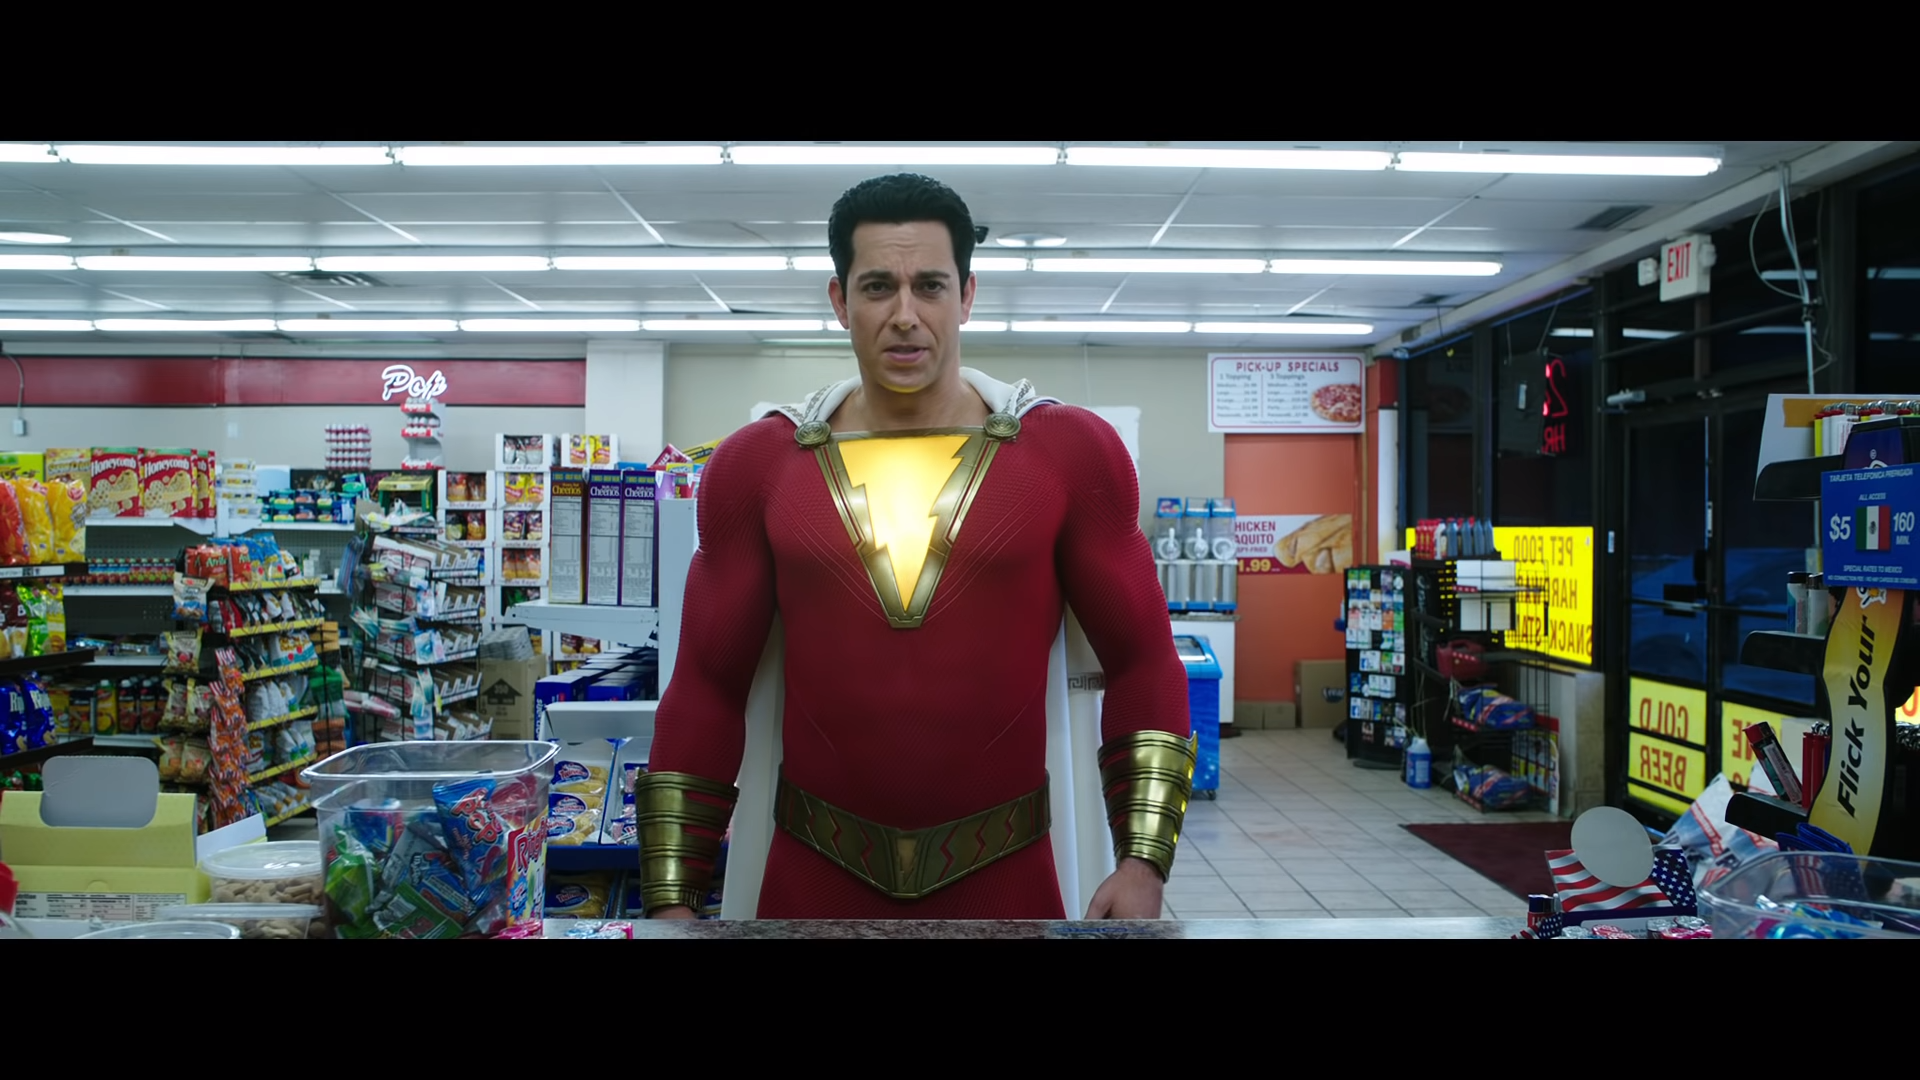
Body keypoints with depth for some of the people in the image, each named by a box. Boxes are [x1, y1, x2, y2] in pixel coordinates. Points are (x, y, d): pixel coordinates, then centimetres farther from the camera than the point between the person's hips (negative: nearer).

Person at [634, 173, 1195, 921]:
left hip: (1008, 877, 0)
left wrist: (1143, 862, -9)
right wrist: (672, 898, 1)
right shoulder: (756, 464, -1)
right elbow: (706, 686, 2)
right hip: (810, 877, 1)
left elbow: (1142, 664, 0)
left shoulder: (1071, 454, -5)